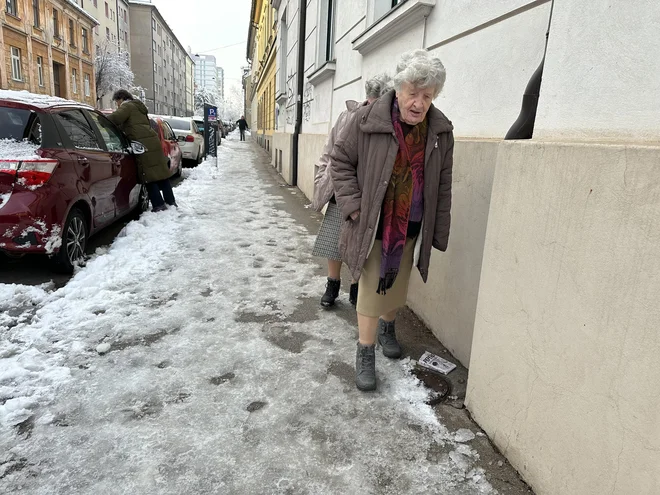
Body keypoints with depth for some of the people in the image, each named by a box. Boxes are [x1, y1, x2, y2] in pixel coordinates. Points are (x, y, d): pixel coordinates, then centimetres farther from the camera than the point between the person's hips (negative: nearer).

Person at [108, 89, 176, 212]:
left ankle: (158, 204, -8)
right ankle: (171, 201, 13)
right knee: (161, 173, 10)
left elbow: (115, 118, -15)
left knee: (149, 175, -7)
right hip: (153, 142, 9)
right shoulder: (138, 108, 29)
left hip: (143, 144, -9)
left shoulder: (127, 106, 2)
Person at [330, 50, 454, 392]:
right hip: (371, 225, -3)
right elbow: (340, 161, -5)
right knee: (371, 289, 0)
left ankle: (387, 329, 46)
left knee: (397, 286, 18)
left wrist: (439, 233, 2)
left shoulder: (441, 131, -3)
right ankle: (365, 354, 17)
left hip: (411, 228, 4)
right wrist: (353, 206, -13)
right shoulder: (367, 120, -15)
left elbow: (442, 186, 2)